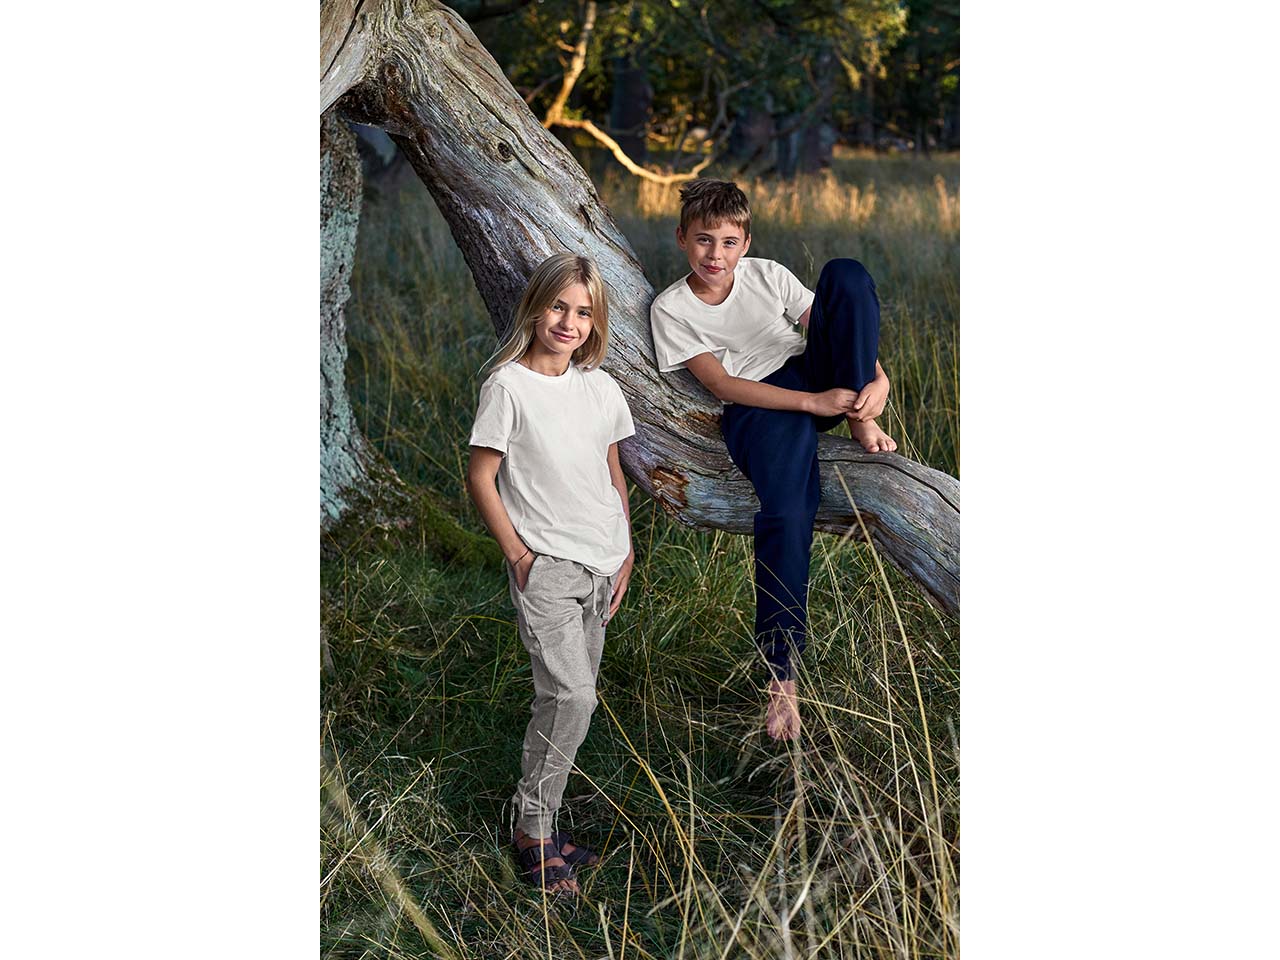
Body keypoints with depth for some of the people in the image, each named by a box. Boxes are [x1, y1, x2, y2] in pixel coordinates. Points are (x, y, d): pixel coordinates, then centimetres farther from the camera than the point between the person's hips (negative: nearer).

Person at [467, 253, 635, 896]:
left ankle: (539, 819, 20)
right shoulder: (508, 386, -8)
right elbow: (480, 478, -6)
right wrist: (518, 554, -9)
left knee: (568, 696, 9)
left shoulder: (601, 388, 8)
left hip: (600, 569, 6)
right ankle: (532, 830, -1)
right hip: (544, 569, -6)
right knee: (572, 695, -15)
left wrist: (626, 553, 12)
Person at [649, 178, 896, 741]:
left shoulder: (768, 275, 8)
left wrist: (878, 379, -15)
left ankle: (861, 422, -18)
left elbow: (837, 326, 6)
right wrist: (812, 402, -19)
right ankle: (781, 677, -24)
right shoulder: (671, 309, -1)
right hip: (757, 409, -3)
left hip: (817, 375, 4)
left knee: (846, 274, -18)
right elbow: (721, 384, -10)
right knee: (785, 516, -31)